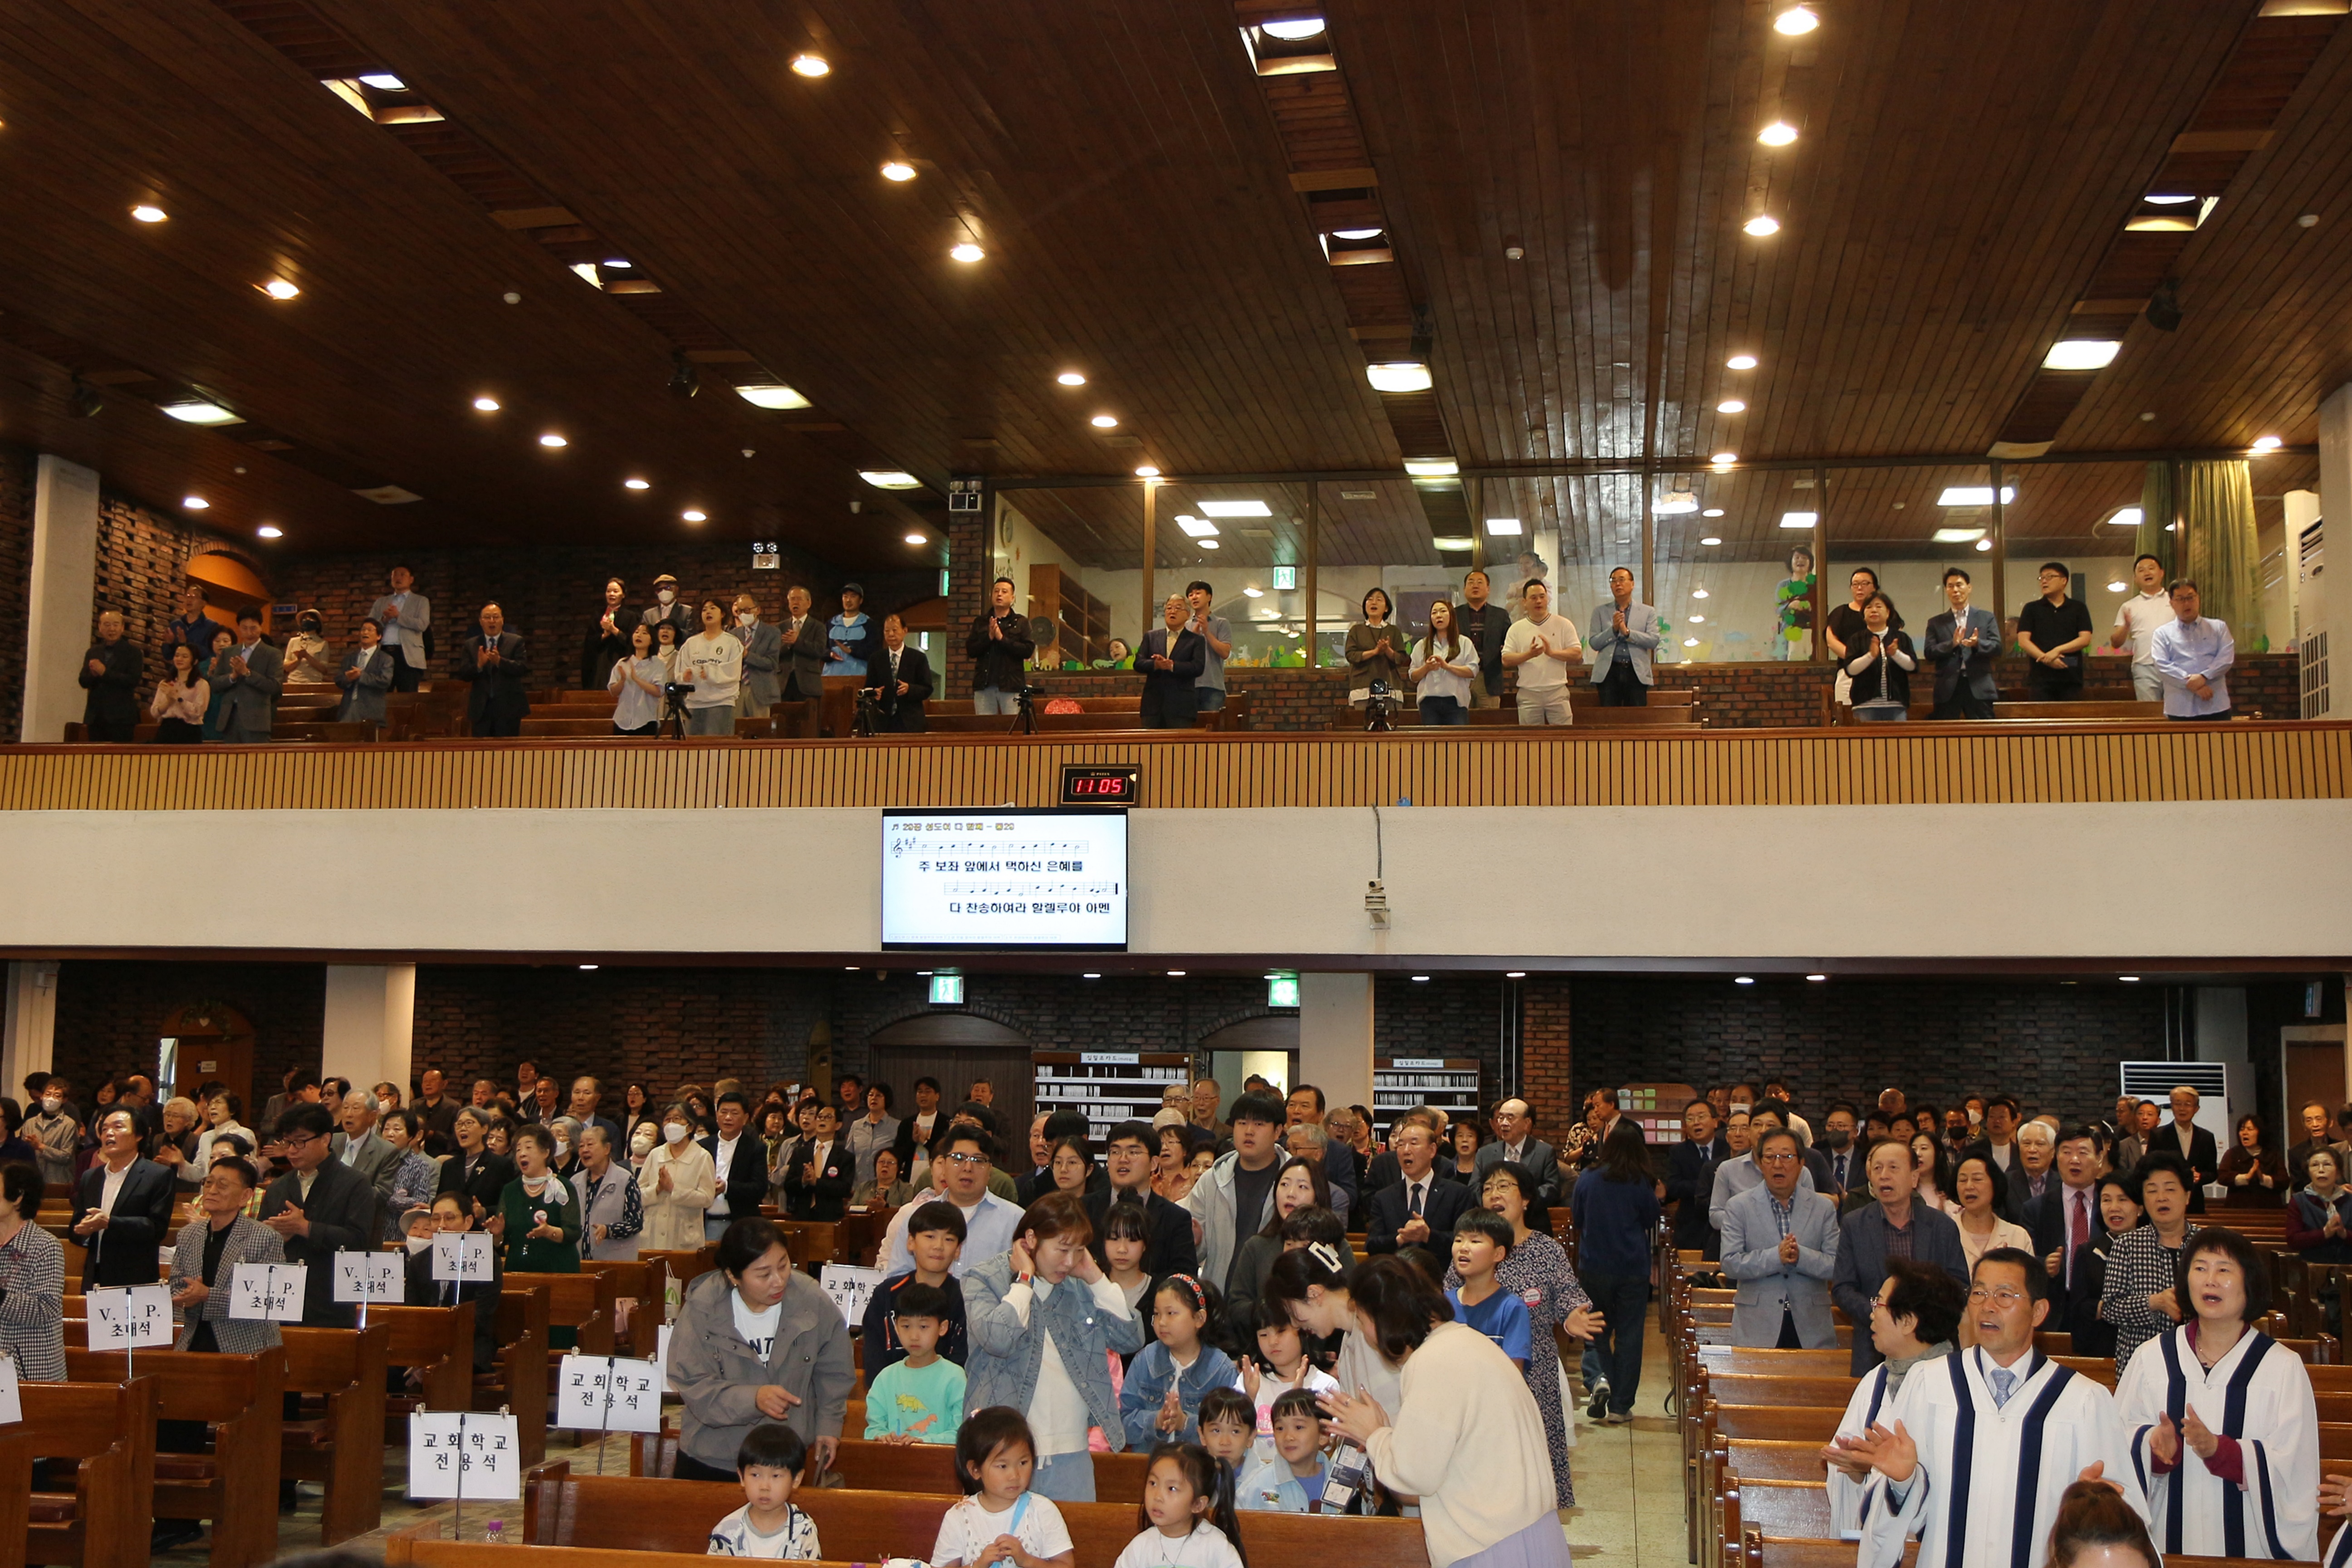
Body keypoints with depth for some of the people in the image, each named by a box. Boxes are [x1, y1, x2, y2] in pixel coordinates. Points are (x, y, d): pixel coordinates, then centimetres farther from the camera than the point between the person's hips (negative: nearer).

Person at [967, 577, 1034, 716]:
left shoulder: (1021, 623, 7)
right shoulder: (980, 622, 14)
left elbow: (1028, 651, -7)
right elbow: (970, 651, 4)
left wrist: (1002, 639, -12)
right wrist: (989, 637, -10)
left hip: (1011, 685, -2)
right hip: (984, 685, 2)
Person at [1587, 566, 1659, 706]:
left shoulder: (1648, 612, 12)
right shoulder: (1600, 611, 13)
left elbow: (1654, 641, -2)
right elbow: (1593, 643, 4)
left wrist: (1627, 632, -12)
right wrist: (1613, 629, -11)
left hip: (1637, 673, 0)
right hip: (1609, 673, 0)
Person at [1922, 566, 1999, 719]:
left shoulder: (1986, 618, 15)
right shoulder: (1936, 623, 14)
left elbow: (1997, 648, 4)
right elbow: (1928, 654, 3)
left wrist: (1977, 644, -16)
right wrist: (1952, 644, -13)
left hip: (1979, 688, 0)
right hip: (1948, 689, 0)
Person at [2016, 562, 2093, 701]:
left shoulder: (2078, 608, 13)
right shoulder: (2032, 609, 11)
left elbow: (2085, 639, 3)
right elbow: (2023, 641, 1)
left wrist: (2058, 650, -12)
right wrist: (2046, 659, -15)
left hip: (2071, 677, 1)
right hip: (2040, 677, -1)